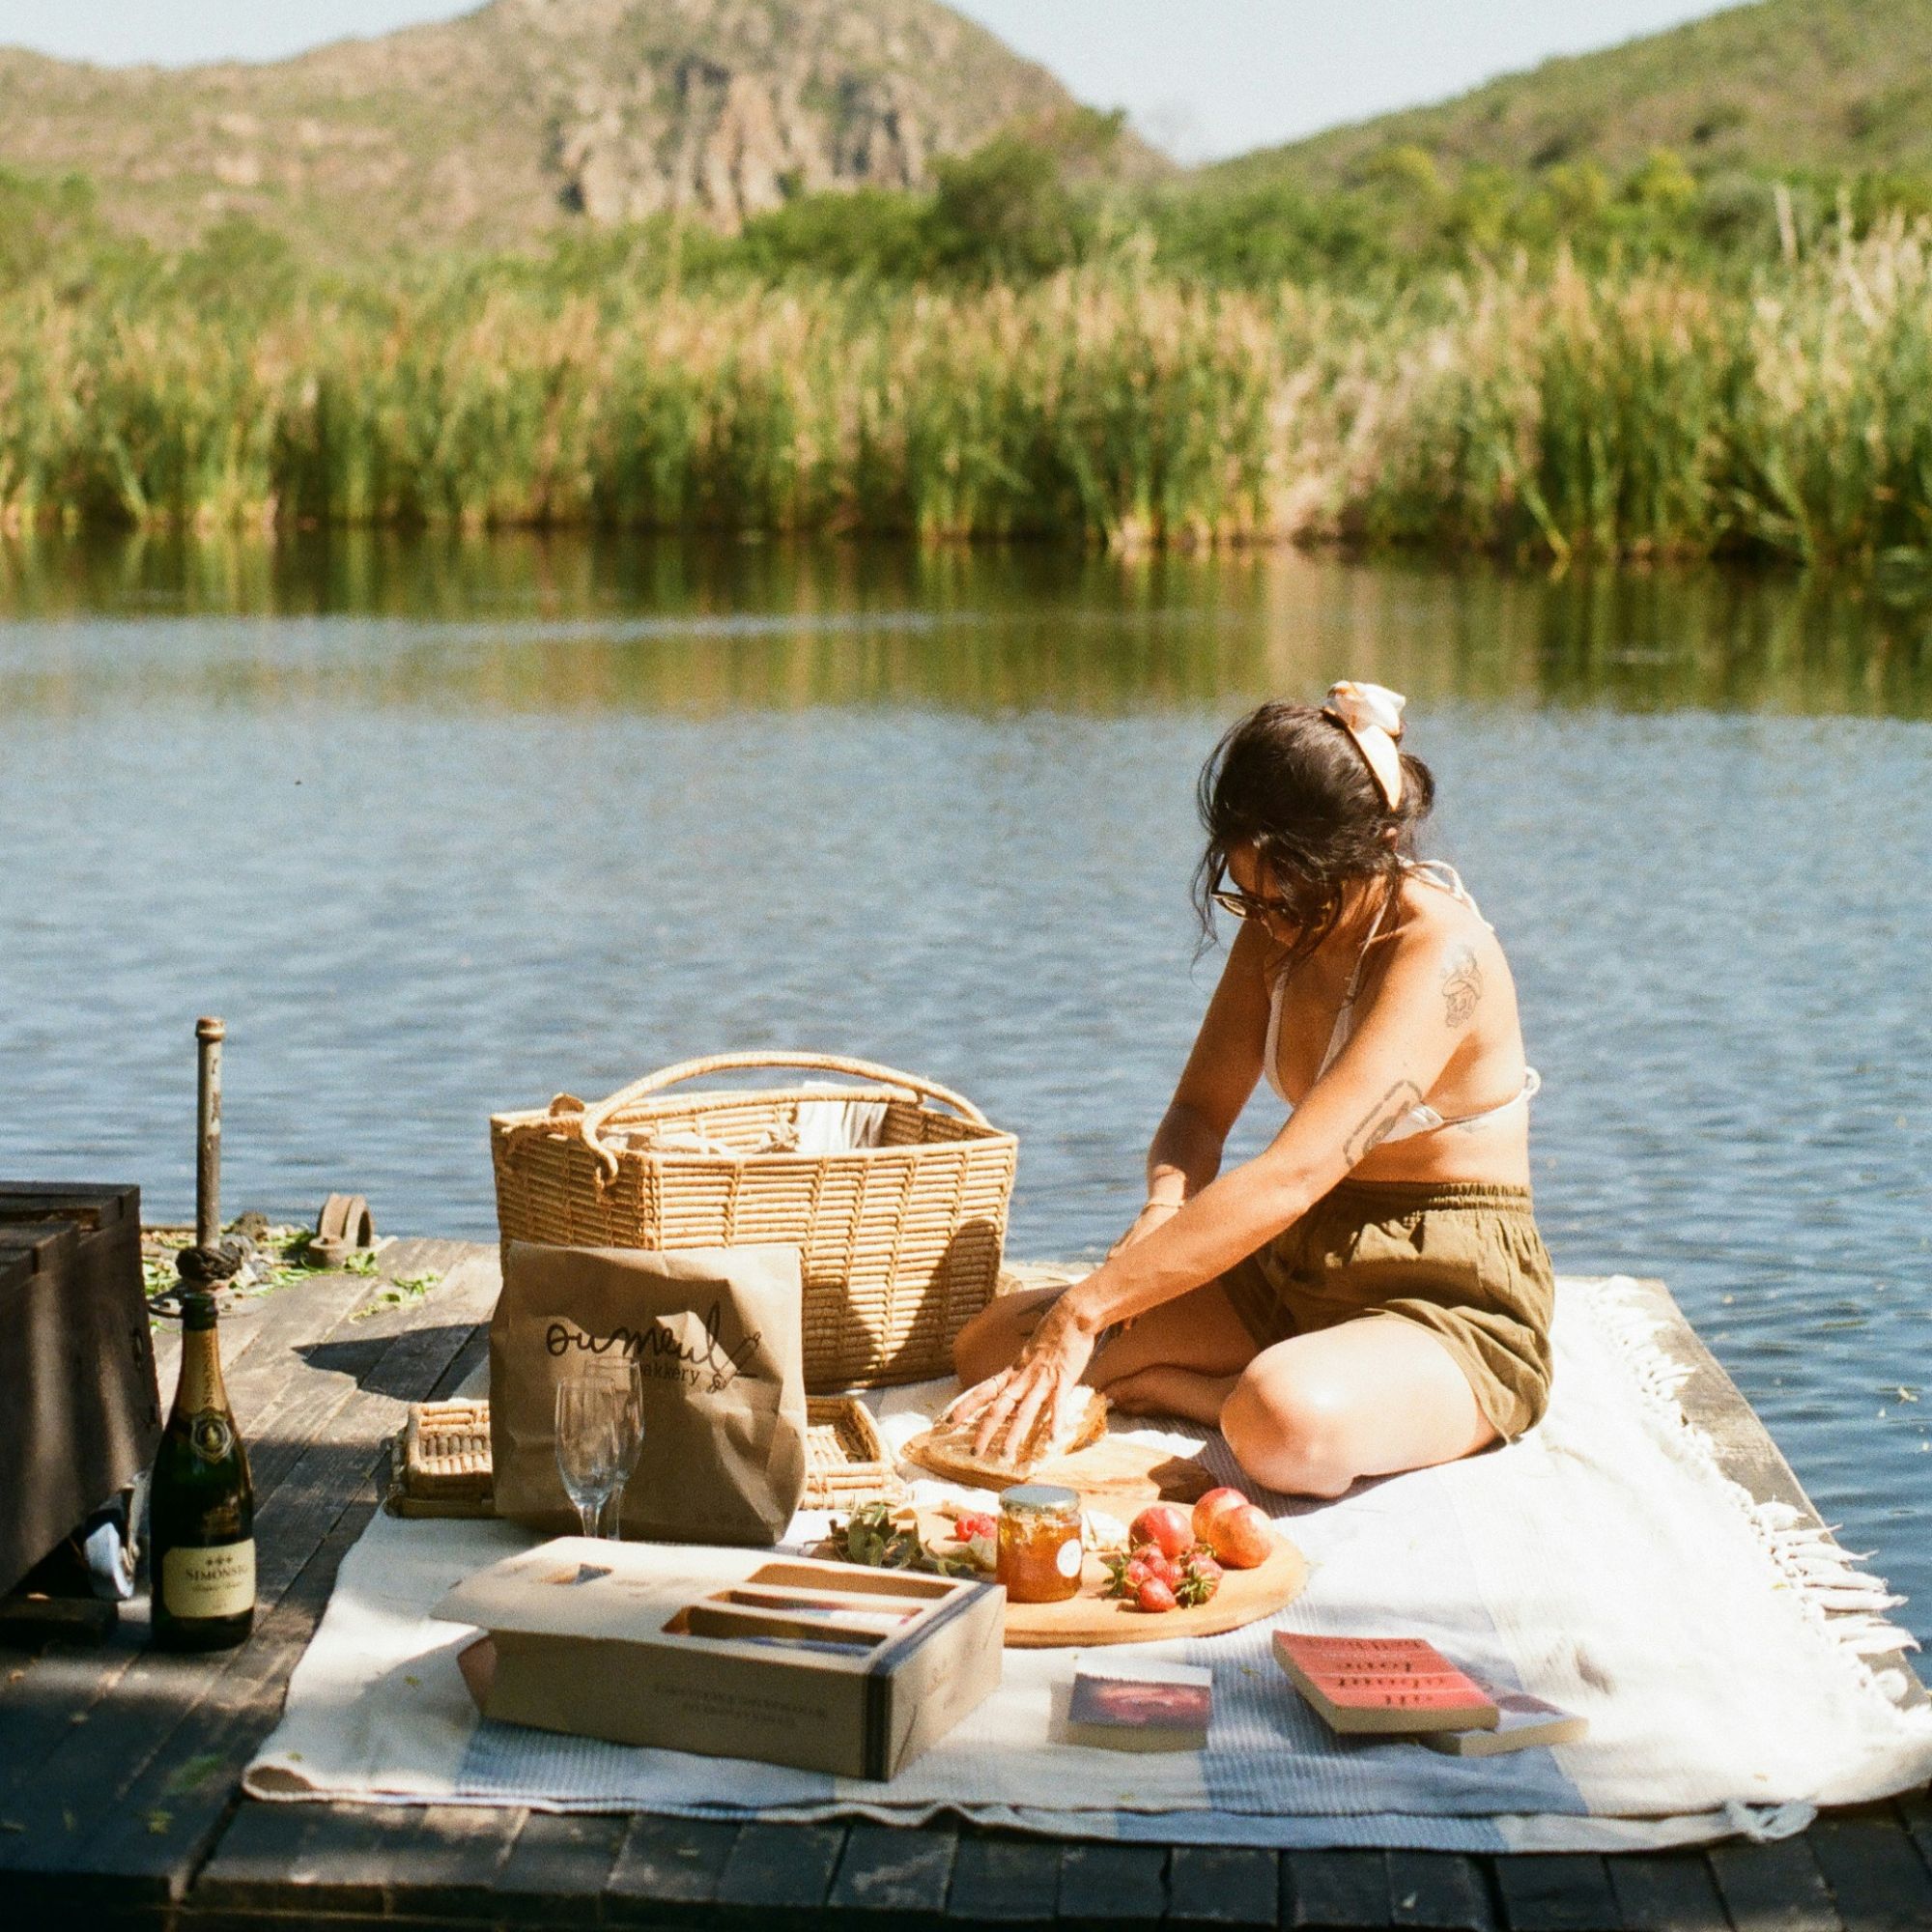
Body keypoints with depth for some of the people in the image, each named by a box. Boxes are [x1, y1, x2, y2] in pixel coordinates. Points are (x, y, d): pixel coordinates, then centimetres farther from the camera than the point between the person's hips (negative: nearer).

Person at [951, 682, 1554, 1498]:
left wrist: (1084, 1312, -37)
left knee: (1288, 1428, -40)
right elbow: (1199, 1111, 7)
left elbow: (1293, 1174, -33)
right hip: (1296, 1277, 7)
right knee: (990, 1344, -5)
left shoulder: (1441, 951, -23)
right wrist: (1165, 1208, -19)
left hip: (1454, 1307, -7)